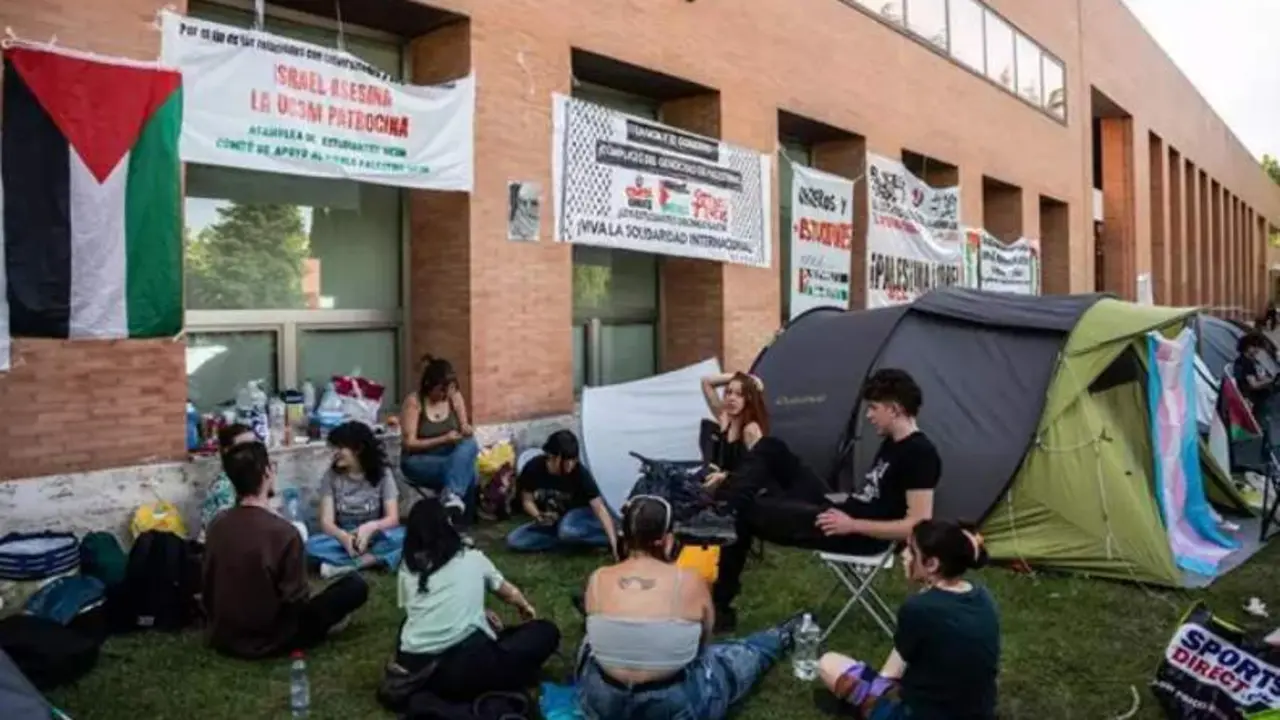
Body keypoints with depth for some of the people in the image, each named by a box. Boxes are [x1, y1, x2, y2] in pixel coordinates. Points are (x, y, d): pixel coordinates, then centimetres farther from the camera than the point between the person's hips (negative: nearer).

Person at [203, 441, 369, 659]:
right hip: (268, 641, -7)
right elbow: (296, 602, -19)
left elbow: (207, 586, 4)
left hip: (223, 638, 7)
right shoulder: (283, 532, -26)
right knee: (356, 586, -1)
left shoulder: (217, 524, -8)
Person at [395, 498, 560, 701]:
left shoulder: (407, 568, 17)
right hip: (465, 667, -4)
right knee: (547, 632, 13)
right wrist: (525, 608, 58)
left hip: (413, 668, 5)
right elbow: (509, 593, 34)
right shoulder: (472, 558, 16)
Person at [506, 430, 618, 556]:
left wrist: (613, 541, -41)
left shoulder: (580, 473, -26)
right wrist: (539, 516, -27)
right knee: (514, 540, -16)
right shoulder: (533, 468, -20)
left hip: (579, 514, -4)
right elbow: (527, 501, -5)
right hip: (550, 522, 4)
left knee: (567, 531, -39)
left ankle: (617, 540, -18)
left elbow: (599, 507, -31)